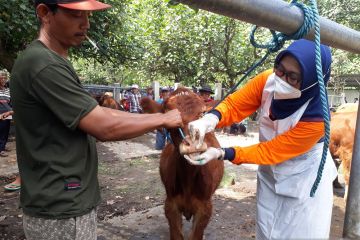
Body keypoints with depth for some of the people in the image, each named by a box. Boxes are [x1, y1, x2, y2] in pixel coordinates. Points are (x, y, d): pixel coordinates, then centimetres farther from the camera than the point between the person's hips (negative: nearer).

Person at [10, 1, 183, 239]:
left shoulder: (54, 61, 9)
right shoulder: (42, 64, -23)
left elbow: (95, 113, 10)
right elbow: (105, 127, -24)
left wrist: (152, 117, 5)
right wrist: (162, 119, -12)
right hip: (61, 211, -9)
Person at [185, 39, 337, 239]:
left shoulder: (315, 119, -32)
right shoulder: (268, 80, -22)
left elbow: (270, 152, -27)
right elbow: (234, 105, -18)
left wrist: (222, 154, -34)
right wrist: (211, 119, -40)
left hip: (304, 180, -4)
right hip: (270, 174, 4)